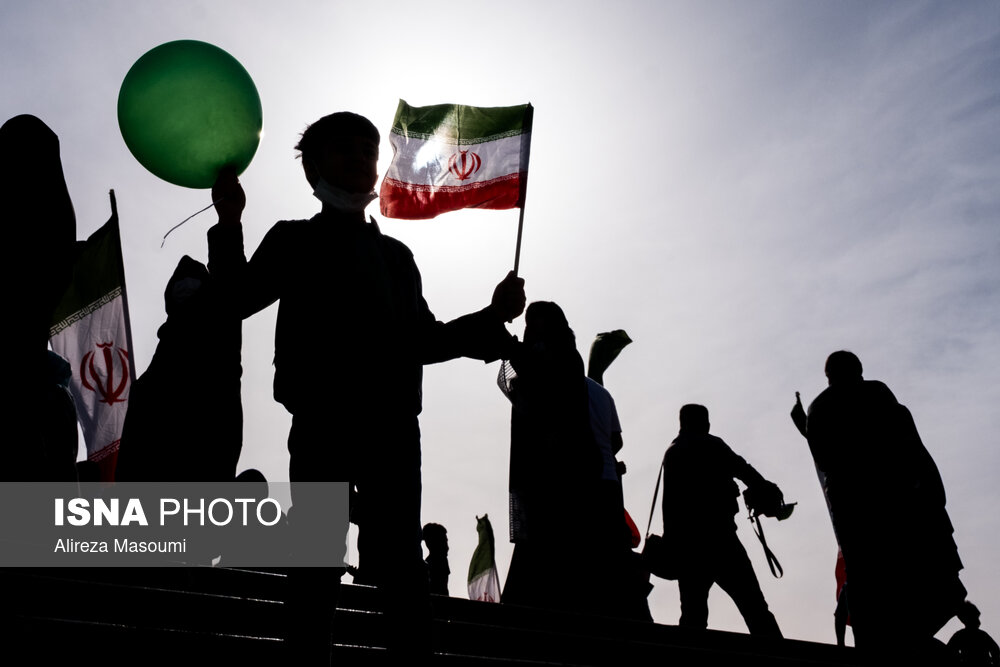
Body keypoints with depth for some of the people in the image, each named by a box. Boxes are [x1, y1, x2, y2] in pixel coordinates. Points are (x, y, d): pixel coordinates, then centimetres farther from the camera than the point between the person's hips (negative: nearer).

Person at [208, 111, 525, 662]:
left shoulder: (396, 255, 21)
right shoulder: (294, 240, 12)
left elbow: (421, 342, 19)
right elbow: (237, 299, -2)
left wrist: (493, 317, 10)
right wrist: (229, 222, -14)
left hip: (392, 428, 3)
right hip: (322, 425, -3)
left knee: (401, 564, 2)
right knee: (317, 561, -1)